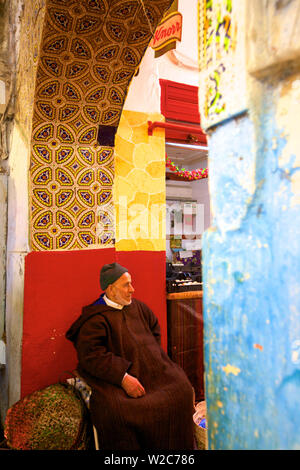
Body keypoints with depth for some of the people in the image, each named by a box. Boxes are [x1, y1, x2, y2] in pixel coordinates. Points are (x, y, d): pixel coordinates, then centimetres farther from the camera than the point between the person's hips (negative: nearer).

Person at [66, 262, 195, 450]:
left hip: (151, 369, 5)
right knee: (113, 408, -32)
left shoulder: (138, 306, 14)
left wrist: (153, 357, 12)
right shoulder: (94, 319, -6)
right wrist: (123, 378, -23)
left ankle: (177, 447, 7)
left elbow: (155, 328, 27)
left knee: (182, 389, -14)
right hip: (114, 376, -5)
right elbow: (91, 355, -16)